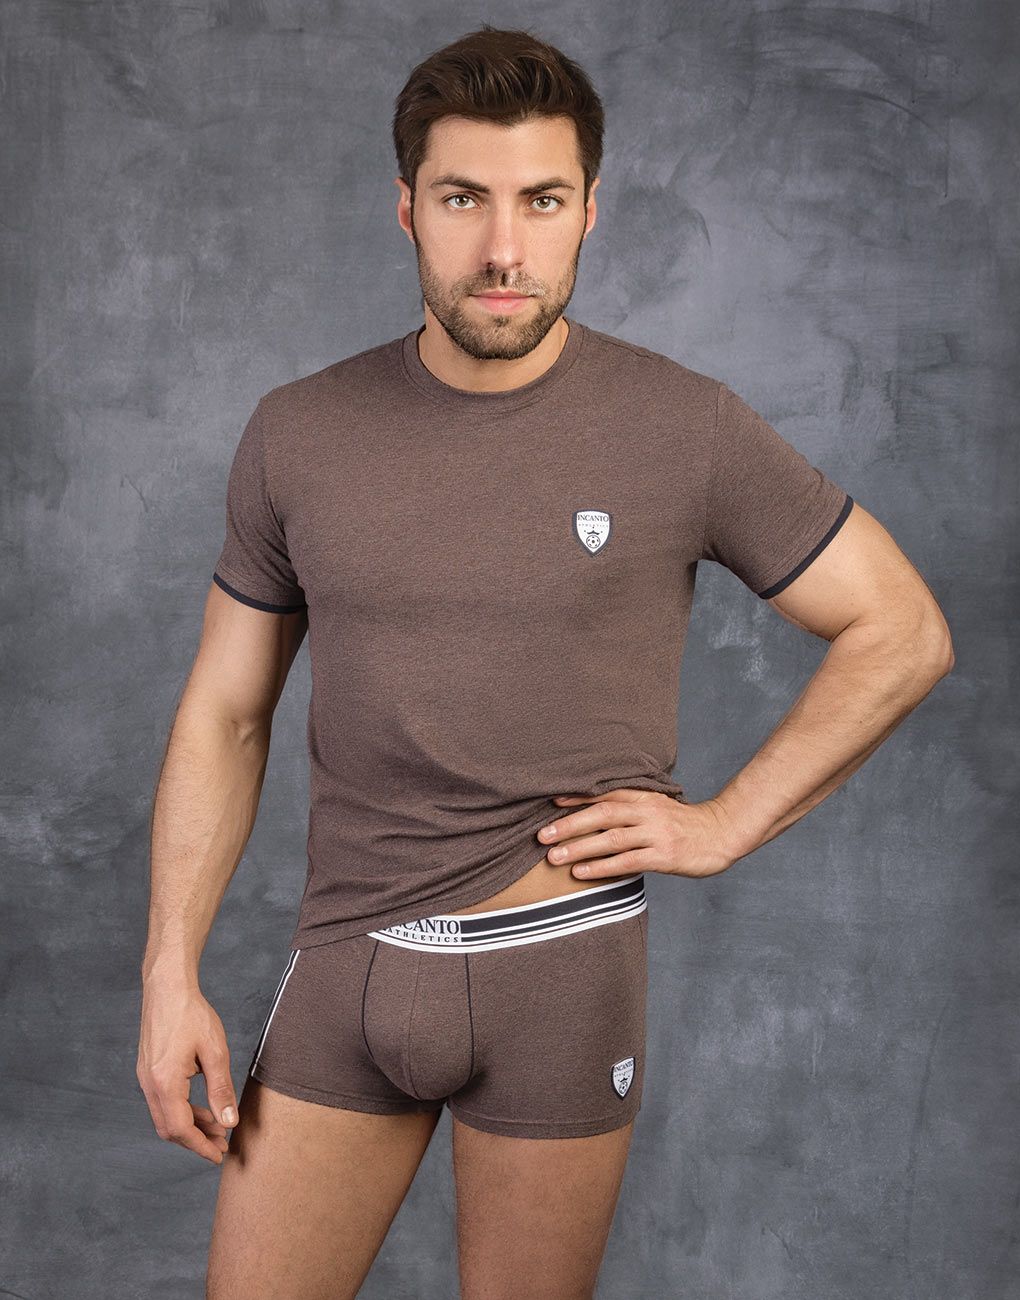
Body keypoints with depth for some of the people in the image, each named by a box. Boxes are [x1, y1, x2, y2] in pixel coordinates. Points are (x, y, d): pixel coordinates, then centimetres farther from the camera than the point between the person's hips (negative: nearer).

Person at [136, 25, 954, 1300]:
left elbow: (902, 632, 0)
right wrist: (170, 975, 0)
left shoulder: (685, 430, -8)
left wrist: (726, 823, -7)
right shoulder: (299, 434, 0)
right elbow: (225, 715, 5)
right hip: (347, 956, 3)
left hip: (562, 963, -2)